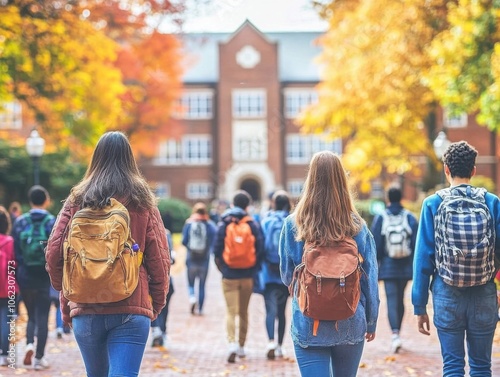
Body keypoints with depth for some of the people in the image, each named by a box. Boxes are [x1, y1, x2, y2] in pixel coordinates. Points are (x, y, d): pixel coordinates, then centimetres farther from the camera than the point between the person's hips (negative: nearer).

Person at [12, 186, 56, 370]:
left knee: (31, 315, 16)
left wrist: (17, 276, 8)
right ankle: (39, 357, 6)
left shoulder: (20, 222, 0)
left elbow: (15, 251, 1)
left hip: (25, 274, 2)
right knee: (42, 317, 6)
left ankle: (29, 343, -8)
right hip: (46, 276, -2)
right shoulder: (53, 222, -6)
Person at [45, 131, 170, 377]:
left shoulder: (77, 200, 4)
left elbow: (54, 253, 0)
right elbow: (159, 258, -1)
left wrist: (66, 297, 13)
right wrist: (156, 304, 11)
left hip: (86, 311, 2)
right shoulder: (142, 202, 2)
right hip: (132, 310, -2)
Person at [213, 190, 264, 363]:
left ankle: (232, 343, -23)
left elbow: (217, 251, -3)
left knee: (231, 311, -2)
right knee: (243, 312, 15)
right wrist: (254, 269, 11)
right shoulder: (253, 225, -2)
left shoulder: (223, 225, -3)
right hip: (248, 276, 1)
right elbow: (260, 251, -3)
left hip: (229, 276, -1)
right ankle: (241, 346, 22)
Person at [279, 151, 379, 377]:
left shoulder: (293, 225, -6)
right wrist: (371, 322, 12)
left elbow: (286, 276, 5)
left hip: (308, 326, -2)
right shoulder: (357, 227, -5)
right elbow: (370, 279, 0)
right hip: (350, 324, 2)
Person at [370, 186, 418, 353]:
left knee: (392, 301, -6)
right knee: (400, 300, 15)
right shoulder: (410, 218, 1)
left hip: (388, 267, -2)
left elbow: (375, 246, -1)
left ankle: (395, 335, -24)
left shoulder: (380, 218, -2)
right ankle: (396, 335, 24)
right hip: (405, 268, 2)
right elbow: (416, 244, -2)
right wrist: (416, 268, 4)